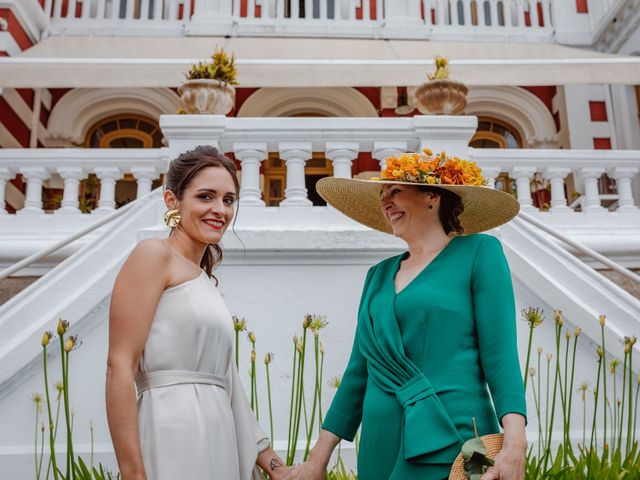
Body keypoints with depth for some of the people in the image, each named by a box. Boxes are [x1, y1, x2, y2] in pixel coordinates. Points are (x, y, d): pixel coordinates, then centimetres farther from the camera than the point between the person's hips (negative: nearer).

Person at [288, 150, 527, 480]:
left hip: (449, 444, -5)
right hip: (380, 446, 5)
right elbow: (358, 372, 12)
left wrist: (514, 443, -20)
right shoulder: (380, 274, 11)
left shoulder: (477, 252, -2)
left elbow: (500, 356, -8)